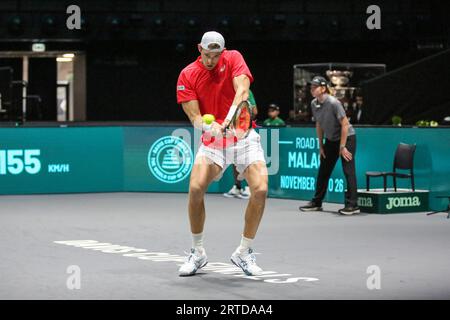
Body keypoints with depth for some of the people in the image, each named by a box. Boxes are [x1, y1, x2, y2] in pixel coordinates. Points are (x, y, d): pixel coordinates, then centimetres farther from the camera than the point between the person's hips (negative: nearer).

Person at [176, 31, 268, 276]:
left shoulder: (234, 58, -5)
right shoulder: (187, 76, -5)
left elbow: (242, 91, -21)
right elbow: (195, 118, -11)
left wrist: (229, 120, -38)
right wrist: (210, 126, -35)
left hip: (243, 135, 0)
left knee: (260, 189, -18)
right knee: (195, 187, -22)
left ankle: (244, 253, 1)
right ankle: (198, 253, -2)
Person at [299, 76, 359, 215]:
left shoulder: (333, 103, -24)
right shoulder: (314, 104, -3)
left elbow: (345, 124, -21)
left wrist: (342, 147, -20)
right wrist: (321, 146, 9)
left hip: (347, 137, -7)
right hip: (330, 140, 7)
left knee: (348, 171, -12)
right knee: (323, 171, 10)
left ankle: (352, 205, -10)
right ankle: (316, 202, 19)